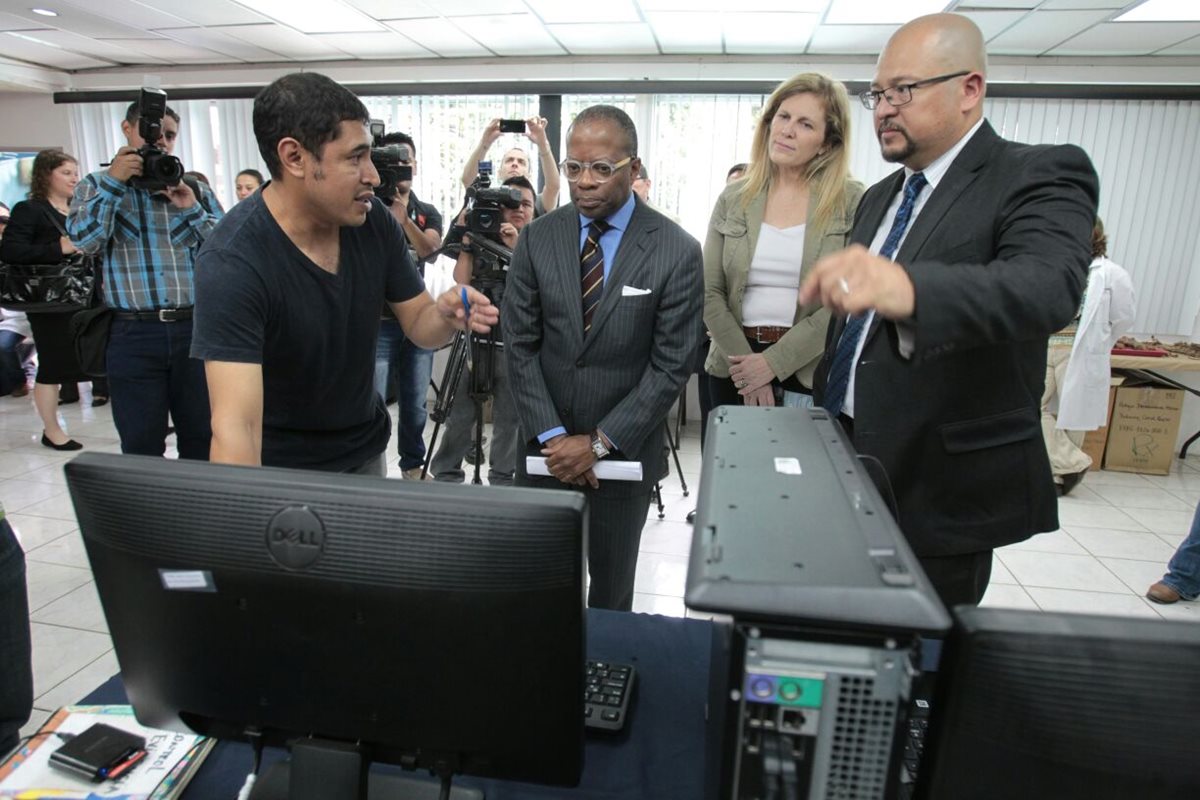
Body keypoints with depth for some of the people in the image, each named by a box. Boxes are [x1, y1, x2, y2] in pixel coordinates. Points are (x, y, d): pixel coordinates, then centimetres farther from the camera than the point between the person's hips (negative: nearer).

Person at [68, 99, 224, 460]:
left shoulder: (196, 190, 12)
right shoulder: (97, 185, 10)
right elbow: (84, 239, -7)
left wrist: (190, 208, -6)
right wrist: (114, 182, -8)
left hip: (195, 327, 1)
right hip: (134, 334, -1)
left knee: (202, 437, 9)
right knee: (141, 445, 5)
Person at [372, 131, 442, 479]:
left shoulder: (428, 213, 10)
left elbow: (429, 248, -10)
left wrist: (402, 214, -24)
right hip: (377, 321, -3)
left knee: (415, 405, 12)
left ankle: (412, 466, 28)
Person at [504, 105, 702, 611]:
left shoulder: (677, 252, -9)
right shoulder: (537, 239, -1)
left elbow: (670, 365, -9)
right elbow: (519, 345, -1)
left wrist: (600, 443, -12)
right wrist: (550, 436, -10)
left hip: (624, 451, -2)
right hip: (545, 447, 2)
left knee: (611, 591, 14)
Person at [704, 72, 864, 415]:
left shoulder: (853, 202, -4)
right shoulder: (733, 198, 4)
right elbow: (709, 291, 1)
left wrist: (773, 362, -15)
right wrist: (745, 360, -10)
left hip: (810, 371, -2)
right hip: (736, 368, 3)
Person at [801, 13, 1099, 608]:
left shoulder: (1040, 176, -10)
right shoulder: (878, 198, 13)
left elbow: (1048, 285, -31)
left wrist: (907, 288, -50)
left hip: (946, 487, -6)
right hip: (850, 459, 6)